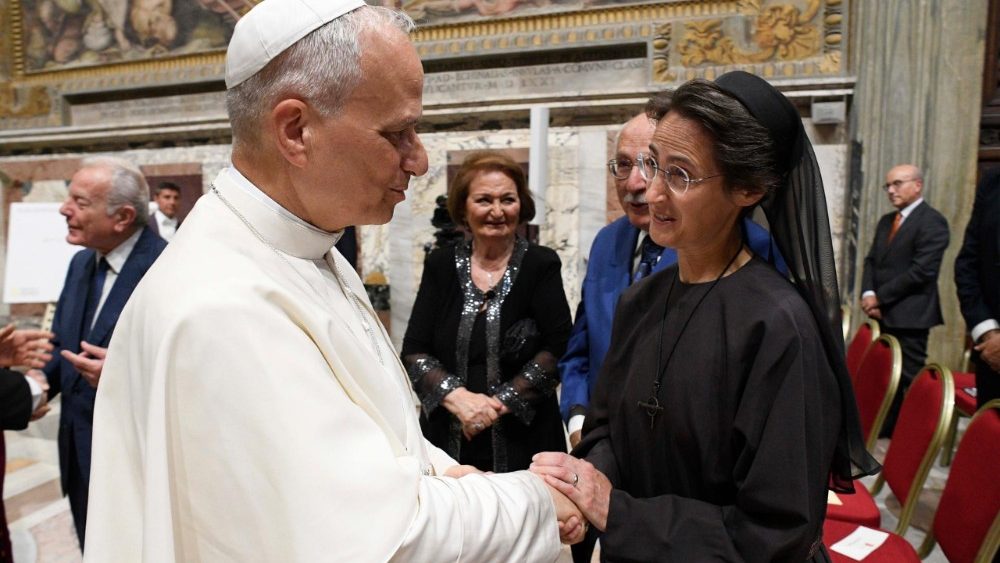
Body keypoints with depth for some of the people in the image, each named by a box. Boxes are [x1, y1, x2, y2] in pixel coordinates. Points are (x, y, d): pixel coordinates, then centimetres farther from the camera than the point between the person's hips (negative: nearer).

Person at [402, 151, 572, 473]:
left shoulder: (542, 265, -3)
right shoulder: (440, 265, 3)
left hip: (524, 440, -1)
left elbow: (558, 348, -10)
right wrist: (457, 396, -15)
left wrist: (499, 403, -14)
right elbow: (413, 352, 0)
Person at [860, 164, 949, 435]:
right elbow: (871, 260, 14)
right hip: (883, 313, 7)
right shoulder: (886, 221, 17)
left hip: (910, 315, -7)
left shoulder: (932, 221, -8)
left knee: (909, 378, -1)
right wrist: (868, 294, -4)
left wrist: (880, 297, -12)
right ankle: (887, 426, 20)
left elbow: (921, 270, -16)